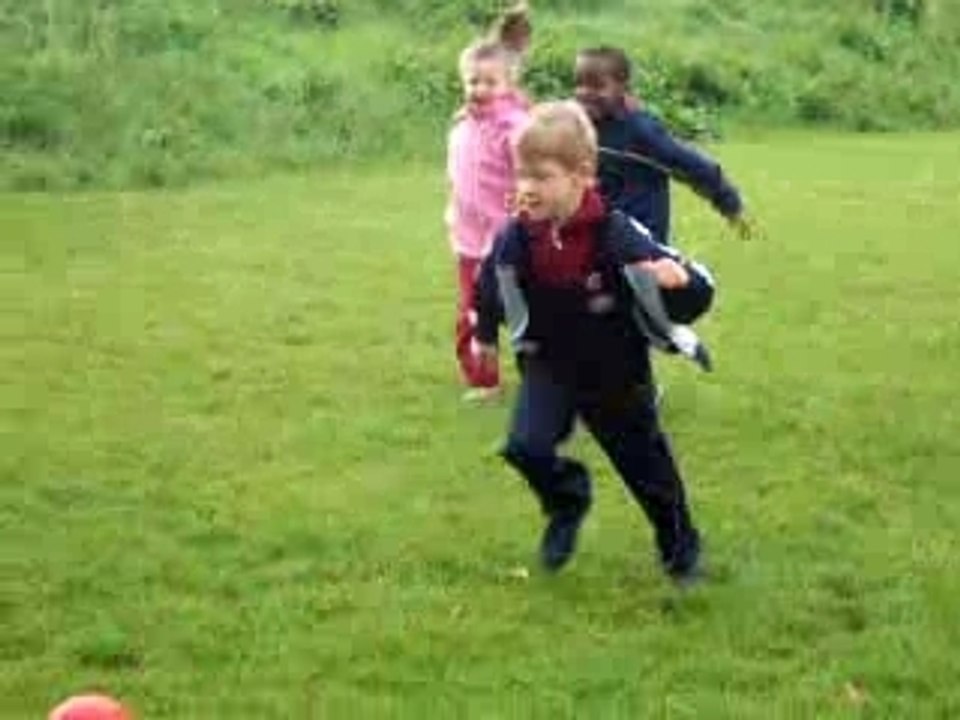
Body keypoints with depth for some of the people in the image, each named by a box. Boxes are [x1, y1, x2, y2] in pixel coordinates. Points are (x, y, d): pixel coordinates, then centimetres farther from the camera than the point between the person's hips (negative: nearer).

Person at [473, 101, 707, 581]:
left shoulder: (617, 236, -28)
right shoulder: (515, 239, -16)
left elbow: (694, 297, -27)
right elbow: (491, 281, 8)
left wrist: (680, 281, -50)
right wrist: (485, 335, 20)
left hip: (617, 374, -2)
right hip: (549, 366, 2)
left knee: (646, 467, 12)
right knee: (525, 447, -20)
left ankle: (681, 548, 39)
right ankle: (567, 501, 13)